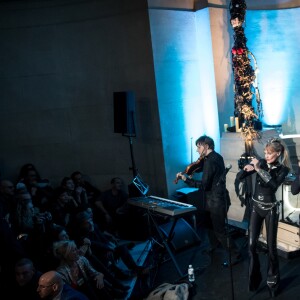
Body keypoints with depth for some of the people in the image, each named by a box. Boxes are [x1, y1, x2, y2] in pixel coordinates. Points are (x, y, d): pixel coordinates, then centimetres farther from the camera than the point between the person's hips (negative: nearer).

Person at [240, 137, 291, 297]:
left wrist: (259, 169, -34)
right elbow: (241, 177, -7)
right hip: (255, 207, 2)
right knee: (252, 244, 0)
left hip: (271, 209, -2)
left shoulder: (283, 169, -8)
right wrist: (246, 168, -29)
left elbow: (274, 185, -27)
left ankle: (272, 280, 19)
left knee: (271, 246, 2)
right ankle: (254, 277, 18)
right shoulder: (261, 162, -2)